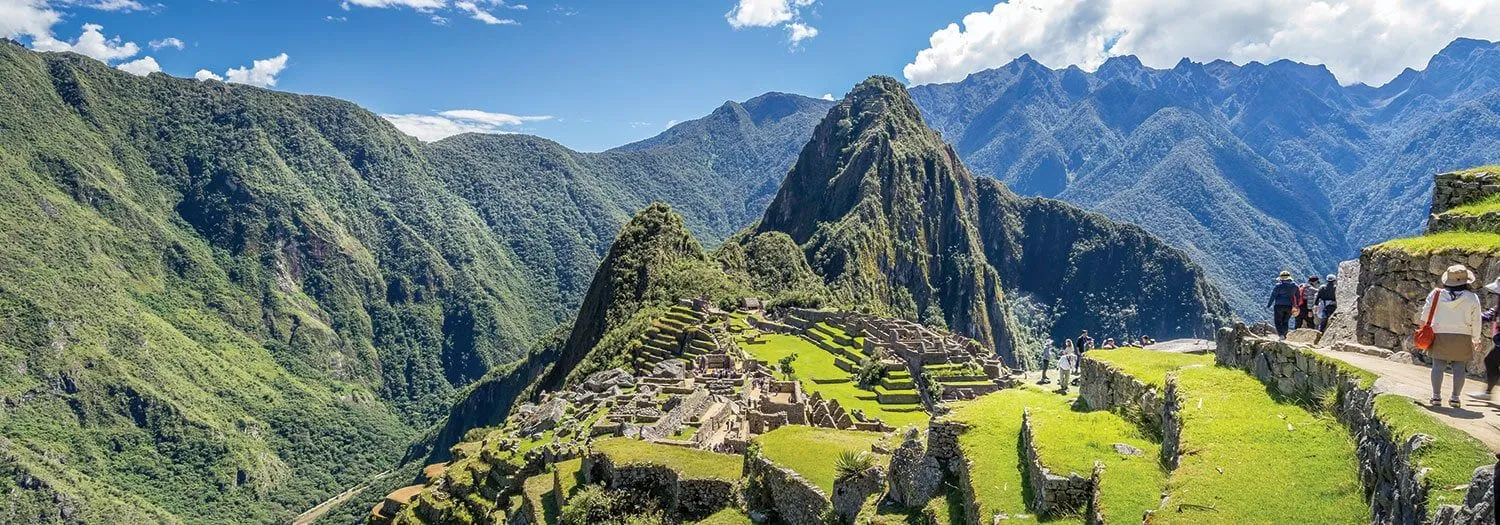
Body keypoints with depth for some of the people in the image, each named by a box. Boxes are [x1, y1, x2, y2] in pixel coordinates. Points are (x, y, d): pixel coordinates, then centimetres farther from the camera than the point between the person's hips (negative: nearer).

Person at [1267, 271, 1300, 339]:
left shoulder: (1278, 286, -8)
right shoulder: (1294, 286, 7)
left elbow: (1273, 296, -8)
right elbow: (1297, 297, 15)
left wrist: (1268, 305, -3)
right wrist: (1297, 305, 26)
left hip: (1279, 306, -4)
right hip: (1290, 306, 4)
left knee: (1278, 322, 1)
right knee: (1285, 322, 15)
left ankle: (1280, 334, -16)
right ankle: (1284, 335, 15)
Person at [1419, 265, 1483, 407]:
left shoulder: (1436, 294, -2)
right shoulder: (1472, 298, -2)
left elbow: (1426, 313, 3)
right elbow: (1476, 322, 3)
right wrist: (1476, 340, 14)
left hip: (1440, 335, 0)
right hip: (1462, 337, 0)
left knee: (1438, 366, 3)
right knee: (1459, 368, 5)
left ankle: (1436, 396, 1)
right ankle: (1455, 397, 5)